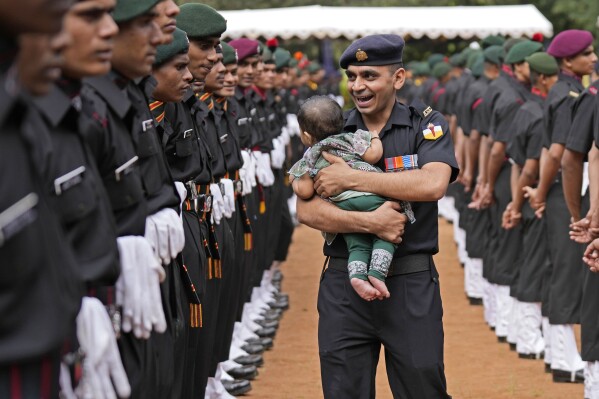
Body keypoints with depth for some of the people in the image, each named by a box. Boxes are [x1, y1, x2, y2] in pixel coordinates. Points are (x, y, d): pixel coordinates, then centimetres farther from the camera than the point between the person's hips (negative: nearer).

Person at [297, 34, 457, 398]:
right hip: (343, 284, 2)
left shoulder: (427, 124, 2)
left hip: (412, 285, -2)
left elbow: (433, 184, -18)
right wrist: (368, 223, -18)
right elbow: (307, 210, -2)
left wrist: (350, 179, -14)